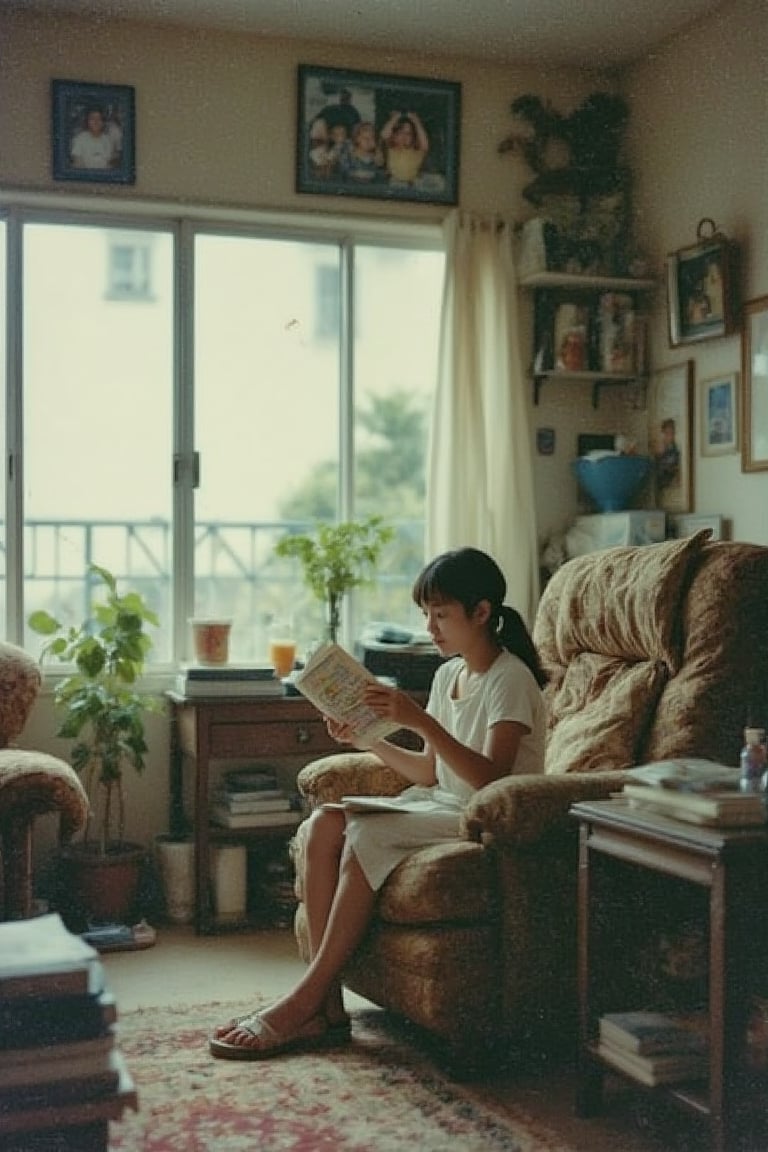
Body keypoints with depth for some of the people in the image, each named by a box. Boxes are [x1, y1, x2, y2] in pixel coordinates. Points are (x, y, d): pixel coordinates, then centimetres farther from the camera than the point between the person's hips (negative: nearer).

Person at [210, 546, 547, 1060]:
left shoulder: (511, 680, -12)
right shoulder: (449, 674, 14)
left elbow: (492, 778, -24)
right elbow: (430, 772, 15)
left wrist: (422, 722, -29)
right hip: (442, 806, 8)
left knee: (366, 834, -29)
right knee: (324, 823, -15)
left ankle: (305, 1001, -20)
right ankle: (327, 1004, -19)